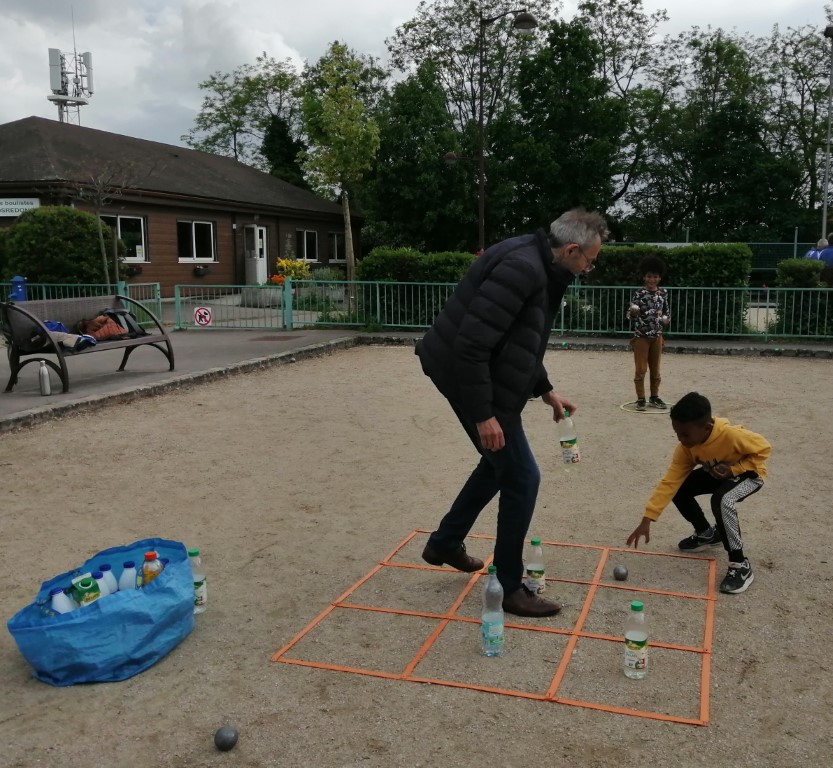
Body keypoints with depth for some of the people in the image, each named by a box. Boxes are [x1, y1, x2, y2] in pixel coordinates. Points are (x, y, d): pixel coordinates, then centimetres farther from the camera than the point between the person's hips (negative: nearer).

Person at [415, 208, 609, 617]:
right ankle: (510, 589, 12)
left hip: (483, 376, 11)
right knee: (522, 477, -3)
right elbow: (471, 345, -29)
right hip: (468, 377, -11)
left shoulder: (538, 266, 10)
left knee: (500, 464, 25)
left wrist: (545, 391, 20)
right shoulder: (521, 268, -24)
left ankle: (445, 543, 40)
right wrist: (483, 415, -26)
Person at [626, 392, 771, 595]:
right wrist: (647, 520, -28)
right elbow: (669, 482, -23)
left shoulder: (732, 435, -38)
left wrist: (733, 469, -31)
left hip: (749, 473, -6)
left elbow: (763, 449, -21)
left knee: (722, 500, -35)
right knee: (679, 489, -7)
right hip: (716, 473, 7)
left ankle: (740, 565, -20)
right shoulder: (686, 447, -21)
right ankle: (707, 533, 20)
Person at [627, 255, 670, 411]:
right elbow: (631, 315, -8)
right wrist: (633, 311, -31)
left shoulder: (663, 292, 4)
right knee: (641, 369, -2)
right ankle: (641, 399, 5)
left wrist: (666, 318, -3)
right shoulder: (638, 293, -9)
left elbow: (667, 309, 17)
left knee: (655, 369, 11)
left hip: (657, 336, 4)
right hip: (641, 335, -4)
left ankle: (654, 398, 22)